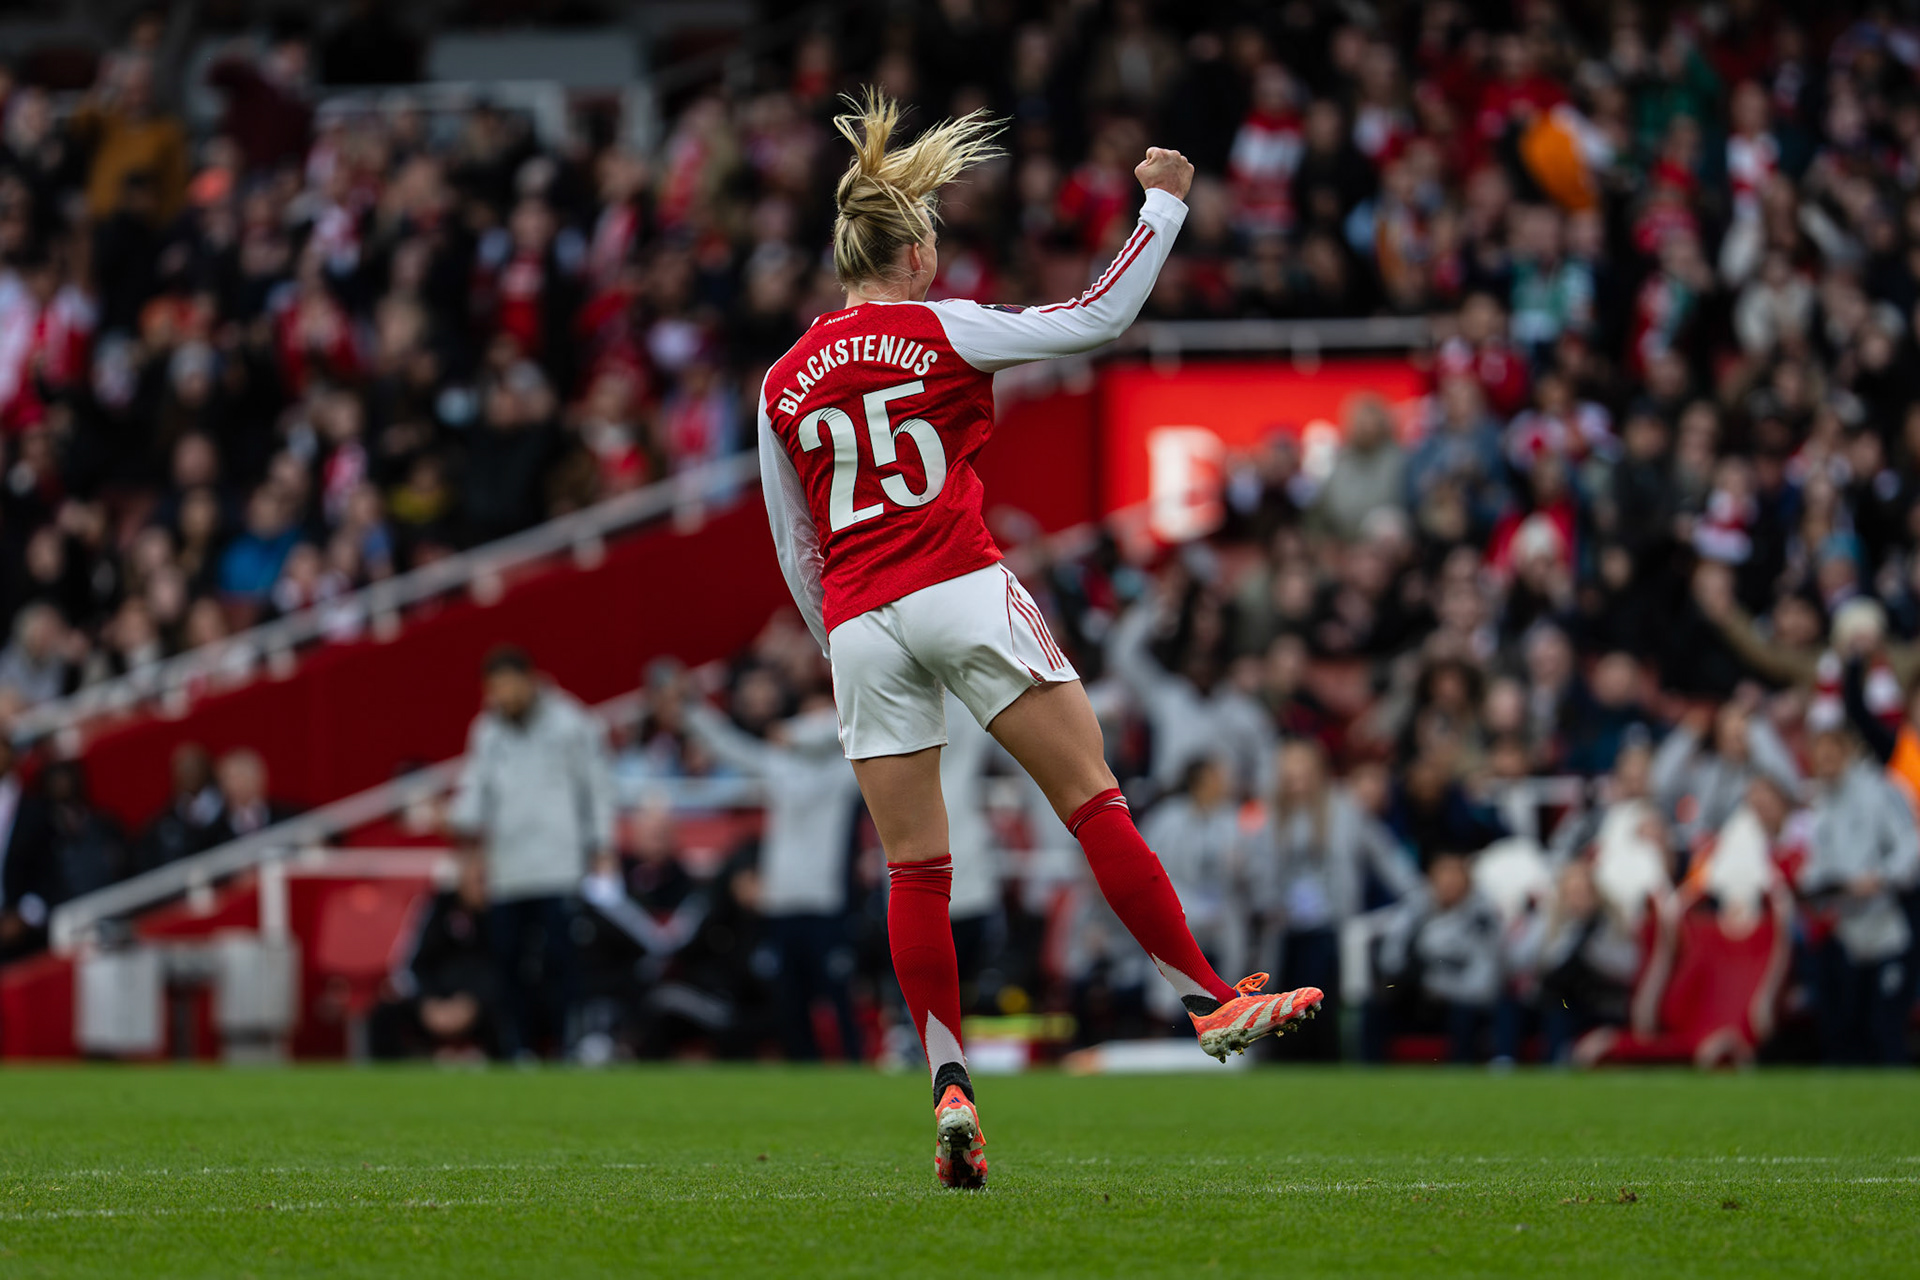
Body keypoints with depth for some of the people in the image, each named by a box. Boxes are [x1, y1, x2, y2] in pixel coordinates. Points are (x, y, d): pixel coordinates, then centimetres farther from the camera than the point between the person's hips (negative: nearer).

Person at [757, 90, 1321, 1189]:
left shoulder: (784, 385, 14)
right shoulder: (940, 331, 1)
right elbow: (1101, 317, -2)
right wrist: (1165, 204, 9)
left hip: (859, 628, 4)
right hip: (963, 592, -4)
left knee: (914, 868, 4)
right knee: (1094, 798, -1)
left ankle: (950, 1088, -4)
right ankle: (1209, 1000, -7)